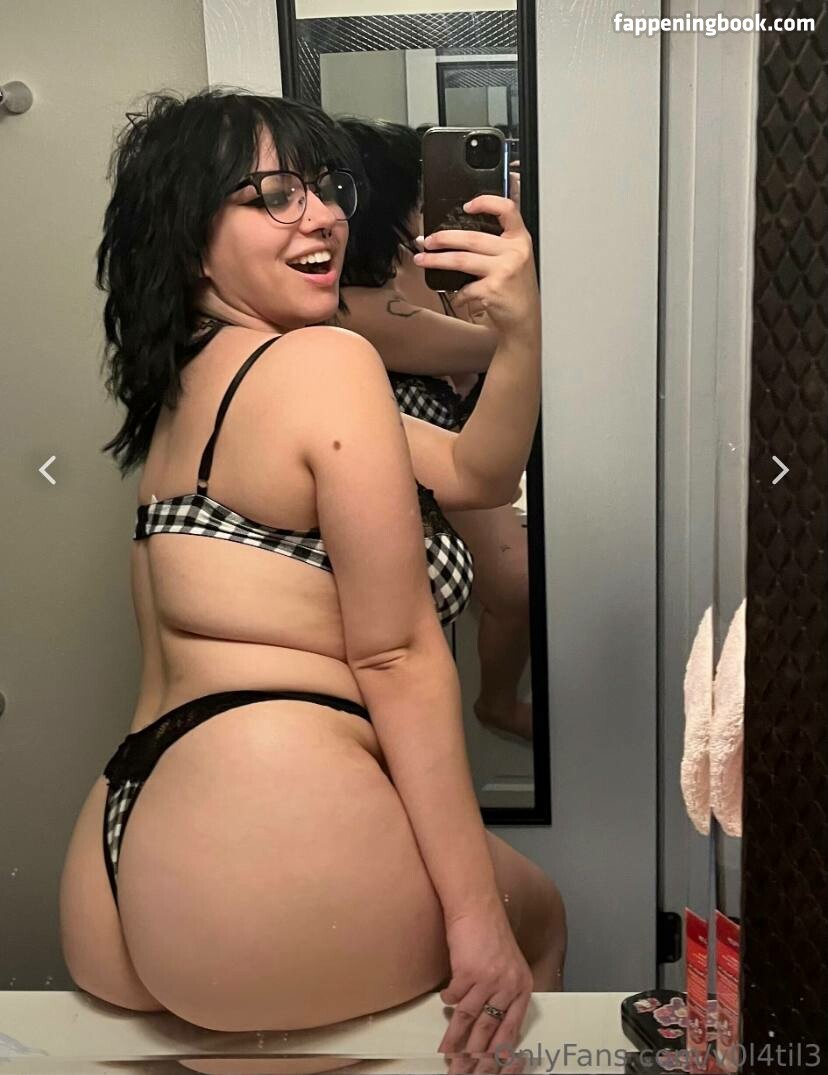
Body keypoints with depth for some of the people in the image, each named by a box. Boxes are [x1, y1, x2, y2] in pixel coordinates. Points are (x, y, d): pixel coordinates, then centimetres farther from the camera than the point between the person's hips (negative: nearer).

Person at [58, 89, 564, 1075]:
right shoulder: (327, 362, -11)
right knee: (534, 913, 23)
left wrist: (520, 329, -3)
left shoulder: (185, 383, 17)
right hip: (271, 846, -9)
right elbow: (397, 657, -13)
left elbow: (474, 475, 12)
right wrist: (477, 910, -7)